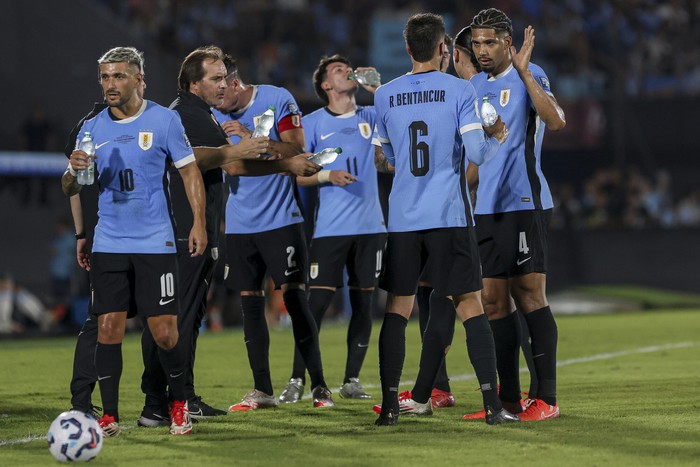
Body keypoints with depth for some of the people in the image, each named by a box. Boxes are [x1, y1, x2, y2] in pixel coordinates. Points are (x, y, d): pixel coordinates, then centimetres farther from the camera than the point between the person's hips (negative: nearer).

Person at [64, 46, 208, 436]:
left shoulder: (164, 120, -2)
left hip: (155, 243, -3)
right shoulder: (93, 128, 7)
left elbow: (190, 171, 1)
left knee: (164, 332, -4)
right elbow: (72, 188, 11)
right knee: (108, 329, -3)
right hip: (109, 245, 3)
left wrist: (198, 222, -7)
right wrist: (75, 171, -11)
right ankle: (110, 416, 2)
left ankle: (180, 405, 18)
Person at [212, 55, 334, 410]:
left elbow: (296, 149, -14)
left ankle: (319, 385, -2)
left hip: (280, 219, -4)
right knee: (250, 303, 3)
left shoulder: (278, 100, -8)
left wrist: (251, 137, -24)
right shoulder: (215, 114, 5)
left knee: (294, 297, -8)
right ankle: (262, 391, 9)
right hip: (239, 224, 4)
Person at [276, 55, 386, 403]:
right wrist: (327, 175, -15)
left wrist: (376, 88, -5)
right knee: (317, 302, -9)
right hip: (330, 228, -3)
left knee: (363, 303, 4)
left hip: (369, 226, 3)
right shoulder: (312, 123, 3)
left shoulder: (370, 117, 12)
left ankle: (352, 380, 13)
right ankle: (297, 381, -2)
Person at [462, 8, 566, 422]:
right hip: (486, 208, 7)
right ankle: (508, 398, 10)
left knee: (530, 295, -8)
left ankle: (547, 398, -5)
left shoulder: (529, 76, -4)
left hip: (524, 204, -7)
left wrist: (523, 71, -25)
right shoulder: (474, 85, 17)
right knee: (494, 300, 5)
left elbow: (556, 121, -23)